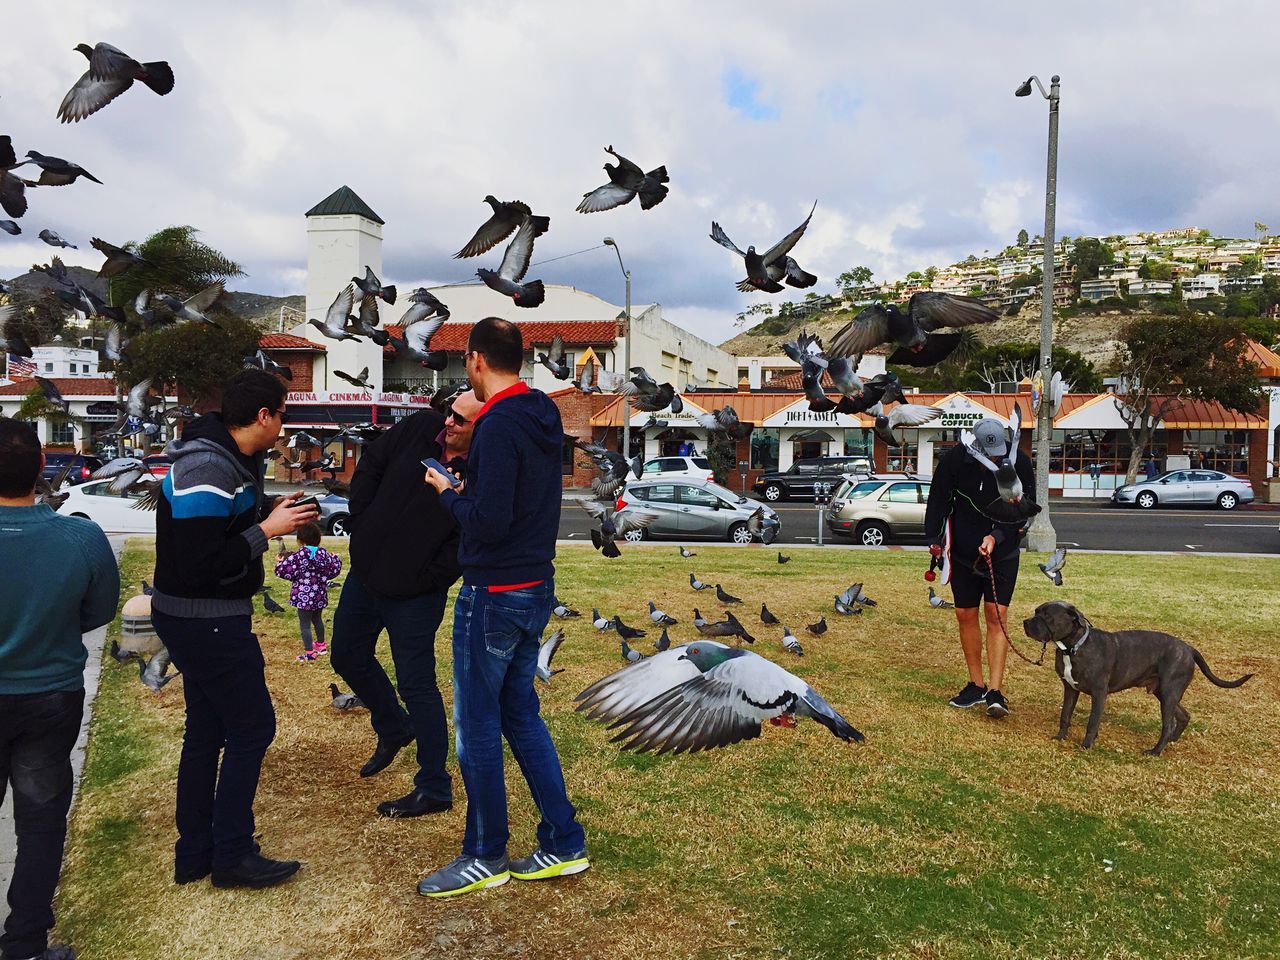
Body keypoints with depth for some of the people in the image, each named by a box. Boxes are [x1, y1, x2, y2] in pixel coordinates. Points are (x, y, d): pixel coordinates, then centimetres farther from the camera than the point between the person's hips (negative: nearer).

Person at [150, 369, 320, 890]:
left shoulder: (229, 457, 7)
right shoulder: (208, 470, -24)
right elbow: (202, 565, -27)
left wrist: (274, 512, 3)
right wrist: (267, 529, -20)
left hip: (198, 619, 10)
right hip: (207, 621, -10)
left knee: (207, 728, 17)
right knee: (252, 726, 1)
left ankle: (194, 852, 29)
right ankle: (232, 855, 13)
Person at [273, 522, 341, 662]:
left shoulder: (298, 555, -15)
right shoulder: (323, 553, -1)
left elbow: (283, 570, -14)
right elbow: (334, 569, 9)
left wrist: (279, 562, 7)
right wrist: (337, 559, 29)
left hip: (304, 595, -6)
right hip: (320, 594, 6)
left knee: (305, 624, 0)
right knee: (317, 619, 24)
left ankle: (309, 653, -2)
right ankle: (321, 645, 39)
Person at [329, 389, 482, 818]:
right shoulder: (420, 428, -5)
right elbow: (370, 465, 8)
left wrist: (428, 580, -16)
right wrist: (362, 524, 5)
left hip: (415, 593, -7)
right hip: (366, 570, 7)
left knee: (416, 685, -2)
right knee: (348, 656, 22)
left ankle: (434, 790, 13)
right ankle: (394, 729, 46)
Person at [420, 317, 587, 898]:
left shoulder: (498, 426, -19)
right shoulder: (543, 417, 8)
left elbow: (489, 522, -24)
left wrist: (447, 492, -8)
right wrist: (469, 484, 12)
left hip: (494, 595, -9)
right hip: (536, 589, 9)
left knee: (477, 726, 6)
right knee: (521, 716, 18)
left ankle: (485, 857, 21)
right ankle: (564, 845, 25)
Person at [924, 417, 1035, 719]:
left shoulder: (1018, 462, -14)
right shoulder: (954, 459, -13)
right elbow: (938, 500, -1)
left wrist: (996, 537, -22)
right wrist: (934, 539, -5)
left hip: (1002, 552, -2)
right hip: (962, 550, 2)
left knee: (996, 616, -9)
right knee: (965, 615, 6)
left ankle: (995, 691, -8)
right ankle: (976, 686, 19)